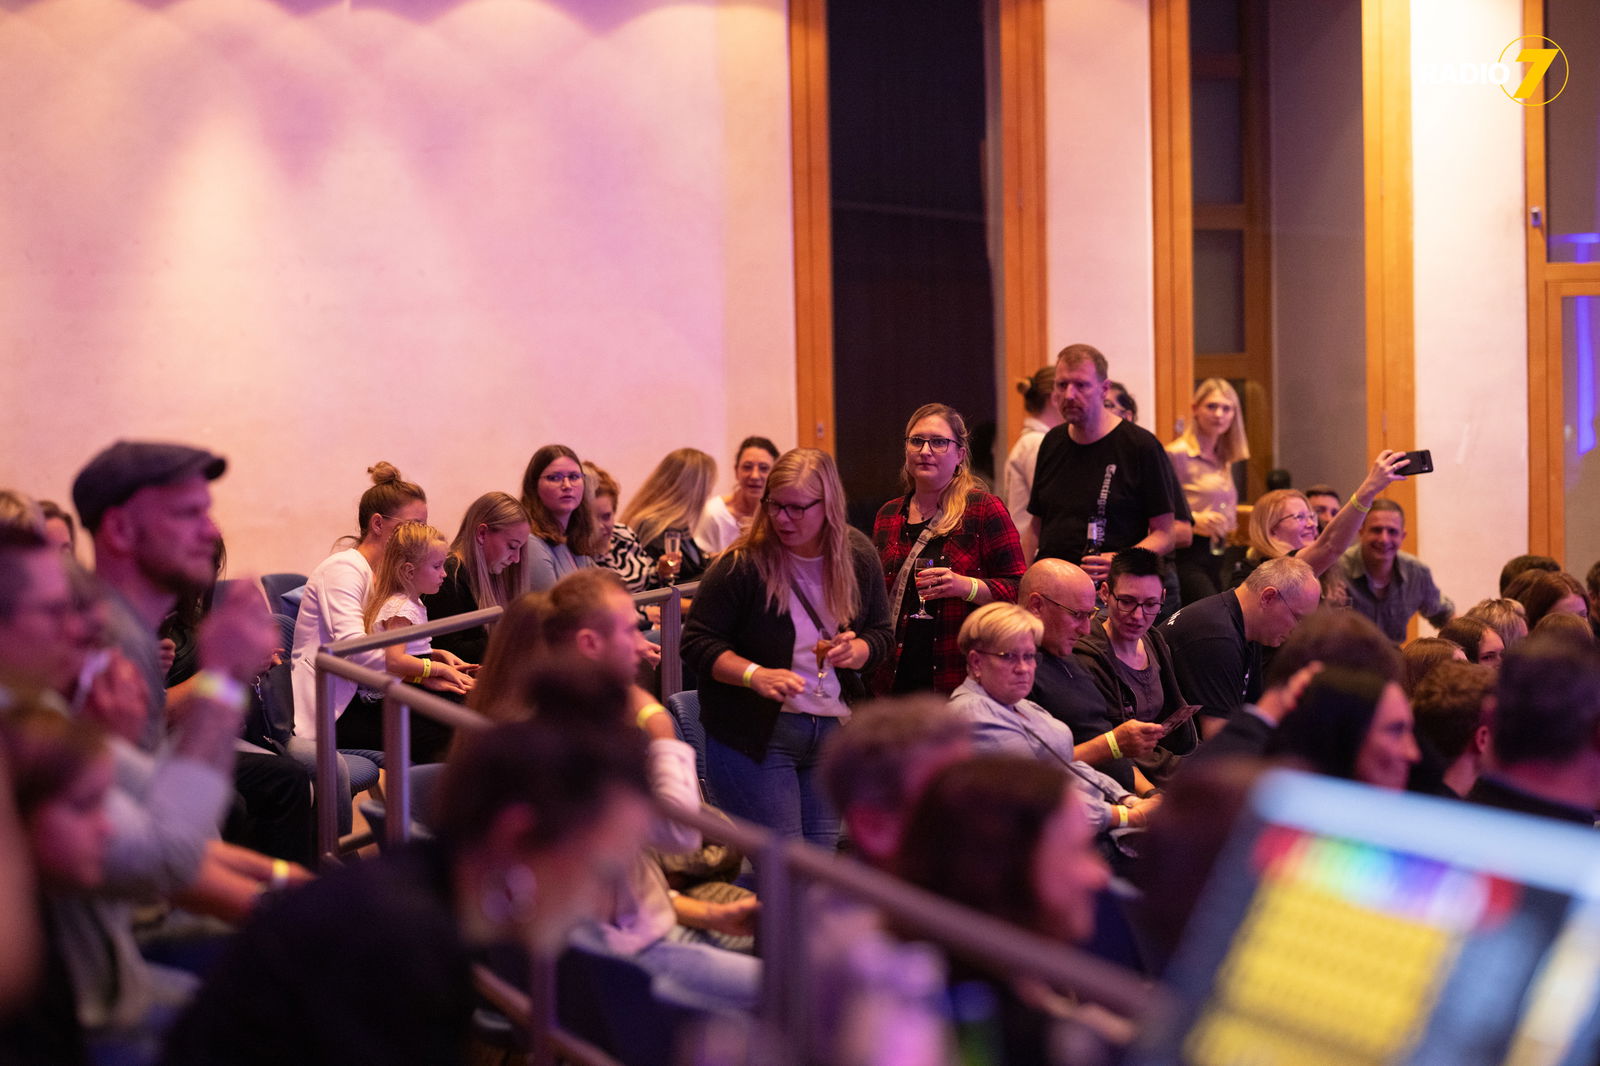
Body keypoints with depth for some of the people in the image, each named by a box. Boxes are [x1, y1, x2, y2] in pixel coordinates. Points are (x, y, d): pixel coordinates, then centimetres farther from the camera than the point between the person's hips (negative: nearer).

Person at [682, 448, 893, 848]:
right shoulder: (742, 564, -13)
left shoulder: (859, 557, 2)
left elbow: (881, 634, 13)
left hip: (832, 730, 5)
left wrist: (855, 651, -10)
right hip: (753, 733, -5)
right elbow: (698, 643, -11)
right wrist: (755, 675, -27)